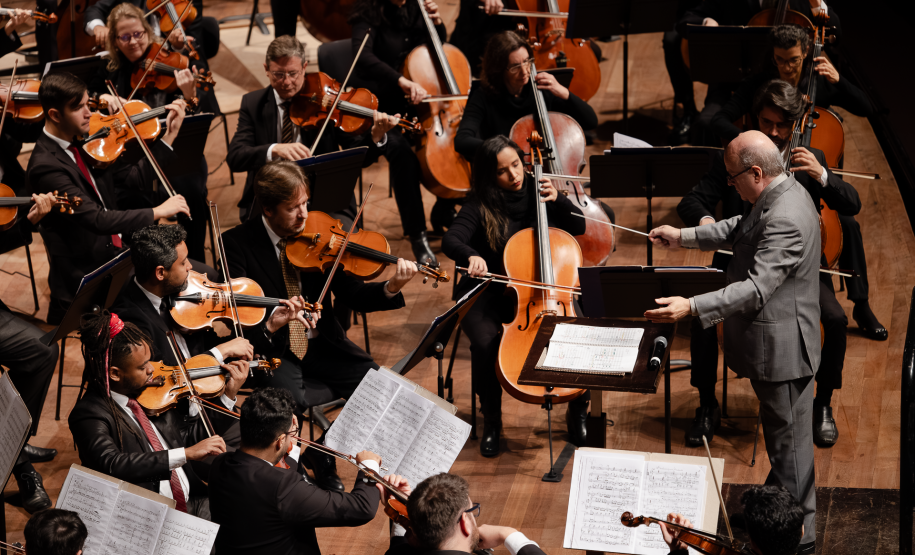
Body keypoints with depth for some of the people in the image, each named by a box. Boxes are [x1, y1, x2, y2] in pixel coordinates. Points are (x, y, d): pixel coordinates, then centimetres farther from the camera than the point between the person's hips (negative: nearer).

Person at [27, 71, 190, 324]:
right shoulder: (45, 167, -22)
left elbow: (135, 178, 6)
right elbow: (97, 220, -28)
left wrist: (169, 135, -2)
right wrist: (158, 212, -25)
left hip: (115, 253, 8)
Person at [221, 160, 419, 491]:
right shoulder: (237, 243, -7)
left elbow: (352, 295, -4)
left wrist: (391, 288, -24)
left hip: (321, 346, 4)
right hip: (273, 350, -3)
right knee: (290, 398, -34)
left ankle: (327, 452, 7)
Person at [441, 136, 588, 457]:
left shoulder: (537, 192, 2)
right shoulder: (480, 206, -8)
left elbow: (579, 226, 4)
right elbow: (450, 241, -23)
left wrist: (558, 200, -13)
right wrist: (471, 256, -44)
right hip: (489, 294, -2)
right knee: (485, 344, -31)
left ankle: (578, 412, 3)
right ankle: (491, 421, -5)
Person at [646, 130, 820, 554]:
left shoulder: (785, 220, -29)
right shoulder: (780, 192, 4)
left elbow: (757, 288, -33)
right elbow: (738, 230, 22)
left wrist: (691, 307, -38)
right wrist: (684, 237, 20)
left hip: (781, 348, -10)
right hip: (775, 344, 10)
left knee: (788, 438, 3)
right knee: (781, 432, 24)